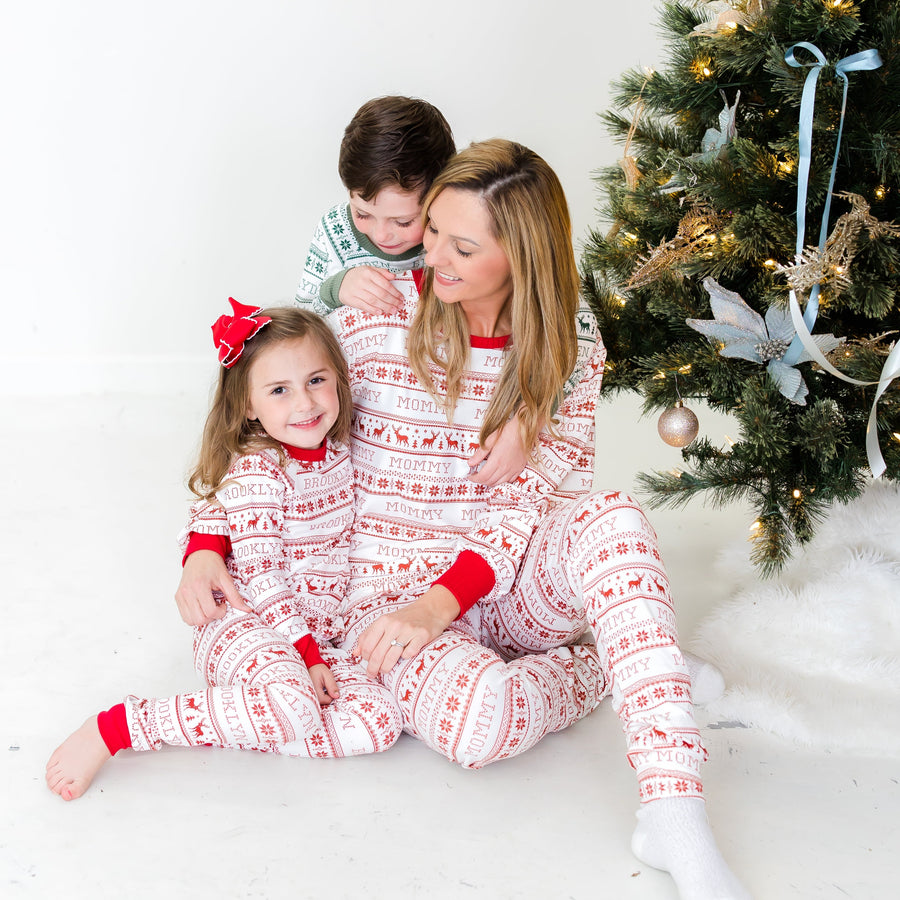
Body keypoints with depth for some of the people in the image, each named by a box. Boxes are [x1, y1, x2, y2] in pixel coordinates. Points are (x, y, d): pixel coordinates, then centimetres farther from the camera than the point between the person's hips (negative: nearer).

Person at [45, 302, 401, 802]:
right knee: (292, 707, -37)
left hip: (319, 636, 7)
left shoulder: (340, 452, 6)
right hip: (246, 625, -6)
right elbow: (261, 575, -16)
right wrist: (304, 652, -19)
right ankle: (119, 726, -21)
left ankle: (234, 717, -12)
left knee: (380, 722, -18)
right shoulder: (255, 471, -14)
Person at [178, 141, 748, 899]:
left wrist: (440, 603, -23)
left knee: (613, 515, -34)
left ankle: (674, 816, -39)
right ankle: (601, 667, -3)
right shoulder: (376, 321, -6)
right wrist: (205, 549, -10)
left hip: (508, 586, 2)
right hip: (391, 591, -1)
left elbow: (538, 501, -8)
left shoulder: (569, 352, -1)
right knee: (480, 722, -37)